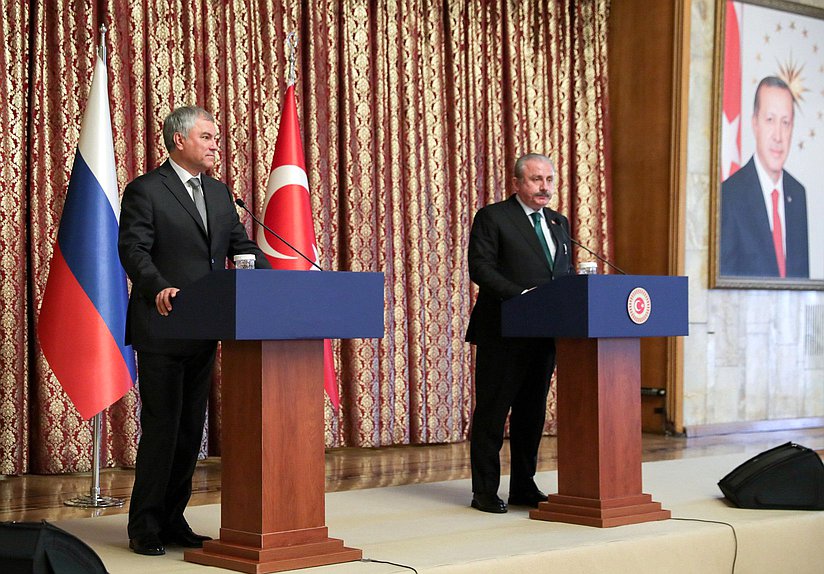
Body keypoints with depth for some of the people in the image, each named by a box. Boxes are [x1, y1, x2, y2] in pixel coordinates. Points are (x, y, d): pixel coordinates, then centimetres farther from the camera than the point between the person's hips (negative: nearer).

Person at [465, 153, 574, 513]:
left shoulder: (559, 223, 17)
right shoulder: (492, 217, -4)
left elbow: (568, 273, 19)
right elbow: (480, 267, -13)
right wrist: (521, 295, -23)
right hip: (504, 333, -7)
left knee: (532, 412, 12)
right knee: (492, 413, -1)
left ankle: (524, 487, 21)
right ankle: (485, 492, 5)